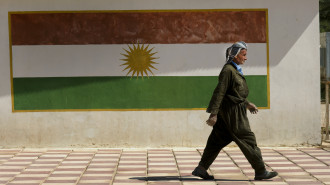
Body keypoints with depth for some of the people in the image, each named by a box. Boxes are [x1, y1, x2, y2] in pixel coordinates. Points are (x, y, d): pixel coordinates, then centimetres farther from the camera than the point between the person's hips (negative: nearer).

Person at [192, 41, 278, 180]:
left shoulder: (235, 70, 16)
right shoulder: (228, 70, -16)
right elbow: (220, 92, -20)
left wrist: (247, 104, 26)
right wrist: (213, 113, -23)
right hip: (232, 112, -10)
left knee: (217, 141, 10)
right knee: (248, 140, -4)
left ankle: (201, 169, 13)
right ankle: (260, 171, 2)